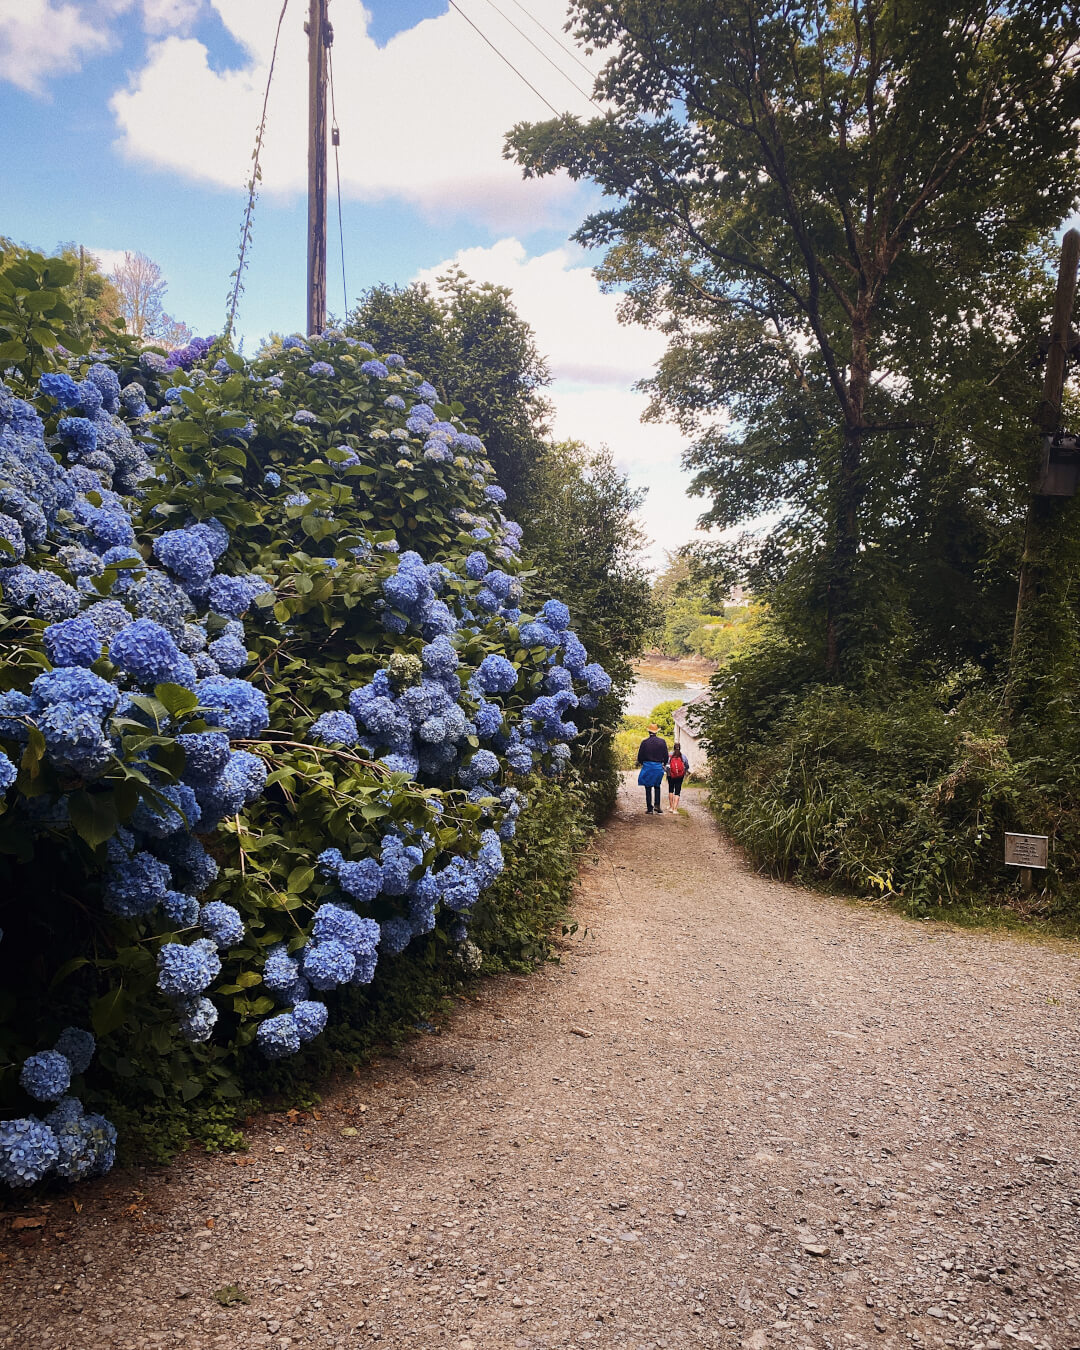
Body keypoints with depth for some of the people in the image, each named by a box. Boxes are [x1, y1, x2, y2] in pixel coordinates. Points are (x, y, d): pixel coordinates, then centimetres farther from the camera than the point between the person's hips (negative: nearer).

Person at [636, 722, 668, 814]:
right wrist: (663, 763, 22)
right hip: (658, 767, 2)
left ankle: (649, 808, 4)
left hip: (647, 766, -2)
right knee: (657, 787, 17)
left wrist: (642, 763, 19)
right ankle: (657, 805, 5)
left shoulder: (644, 742, -6)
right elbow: (666, 756, 3)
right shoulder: (662, 741, -2)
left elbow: (640, 757, -1)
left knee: (648, 788, 4)